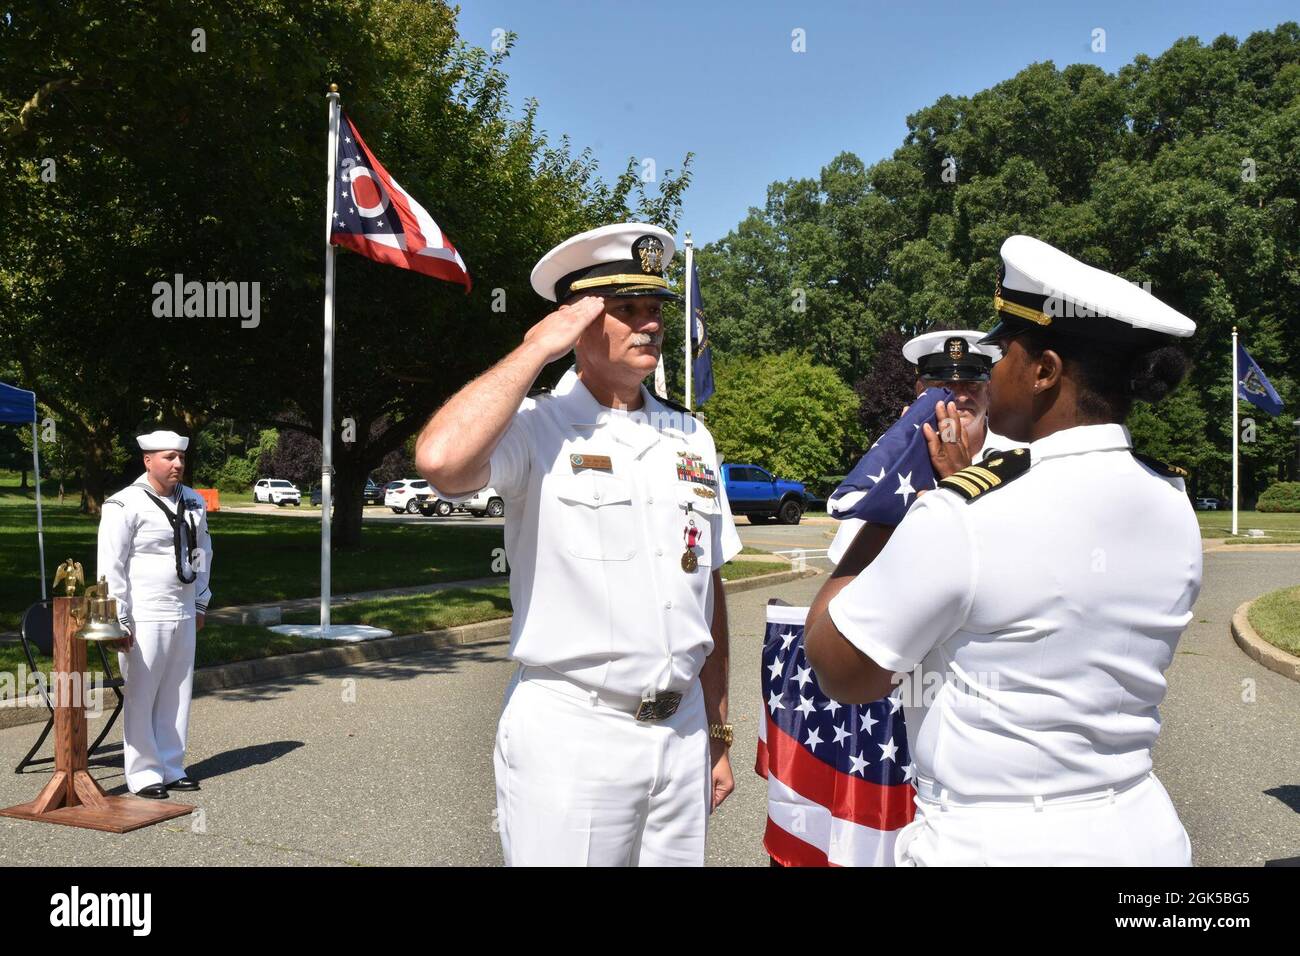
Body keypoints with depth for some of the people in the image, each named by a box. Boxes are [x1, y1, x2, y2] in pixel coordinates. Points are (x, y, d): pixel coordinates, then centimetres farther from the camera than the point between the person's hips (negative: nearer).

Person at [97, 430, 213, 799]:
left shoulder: (193, 503, 9)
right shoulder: (125, 505, -11)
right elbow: (111, 567, -12)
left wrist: (200, 604, 18)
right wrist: (120, 620, -14)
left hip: (184, 616, 6)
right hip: (145, 618, -6)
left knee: (176, 695, 12)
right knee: (142, 696, 0)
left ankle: (172, 767, 23)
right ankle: (143, 773, 12)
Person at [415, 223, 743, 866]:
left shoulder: (691, 438, 9)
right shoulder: (537, 428, -8)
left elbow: (708, 590, 13)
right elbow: (440, 460, -31)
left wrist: (717, 735, 14)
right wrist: (537, 348, -18)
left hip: (682, 734, 5)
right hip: (570, 739, -5)